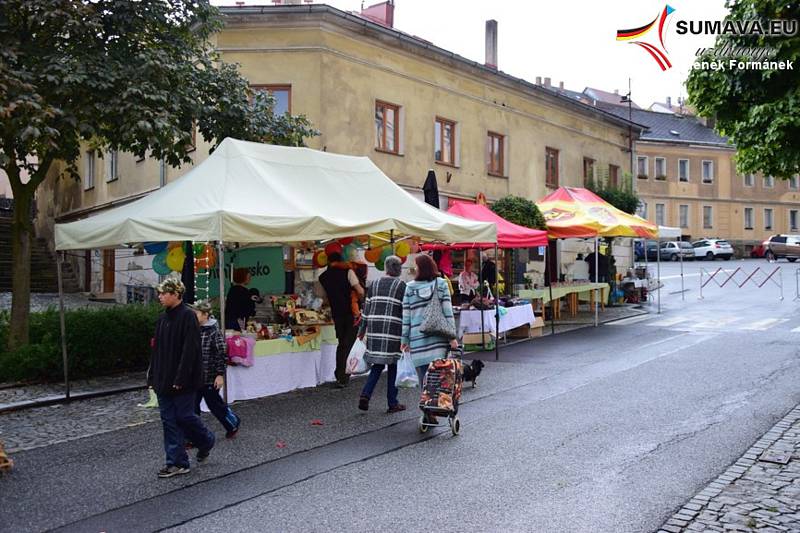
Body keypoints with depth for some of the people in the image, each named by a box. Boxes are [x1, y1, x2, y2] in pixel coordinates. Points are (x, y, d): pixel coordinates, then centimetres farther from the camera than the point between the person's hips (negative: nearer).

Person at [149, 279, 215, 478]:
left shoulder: (187, 316, -14)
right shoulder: (163, 318, 11)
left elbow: (190, 350, -19)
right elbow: (157, 349, 15)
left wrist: (181, 378, -21)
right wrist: (153, 376, 11)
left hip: (182, 381, -8)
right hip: (164, 380, 8)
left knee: (184, 416, 0)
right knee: (169, 420, 7)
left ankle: (206, 441, 27)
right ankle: (177, 463, 14)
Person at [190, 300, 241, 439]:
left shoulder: (214, 331, -14)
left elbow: (221, 354, -14)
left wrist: (220, 374, -15)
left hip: (209, 377, -6)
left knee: (215, 404, 9)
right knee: (192, 407, 5)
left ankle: (233, 423, 32)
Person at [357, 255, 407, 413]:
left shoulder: (375, 284, 11)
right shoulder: (401, 285, -2)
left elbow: (367, 307, 12)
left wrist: (362, 329, 18)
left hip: (375, 328, 4)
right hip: (393, 328, -4)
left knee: (378, 364, 14)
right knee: (393, 365, 6)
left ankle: (365, 395, -1)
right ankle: (392, 403, 12)